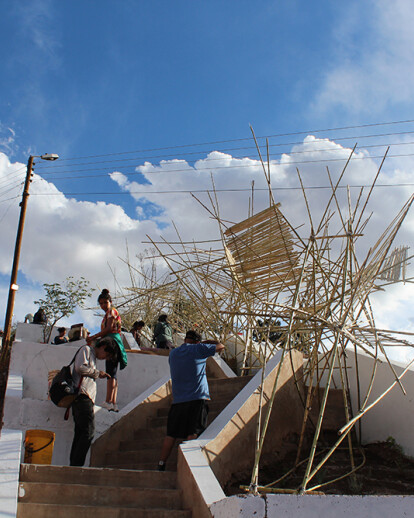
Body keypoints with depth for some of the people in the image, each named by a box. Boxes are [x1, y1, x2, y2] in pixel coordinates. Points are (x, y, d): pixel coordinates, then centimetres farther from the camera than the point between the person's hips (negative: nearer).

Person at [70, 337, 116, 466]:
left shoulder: (93, 357, 31)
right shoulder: (86, 350, 4)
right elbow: (80, 367, -13)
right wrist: (97, 373, -4)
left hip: (86, 399, 10)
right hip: (82, 396, -10)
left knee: (80, 433, 3)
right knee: (89, 432, -16)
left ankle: (74, 465, 1)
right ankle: (77, 465, -19)